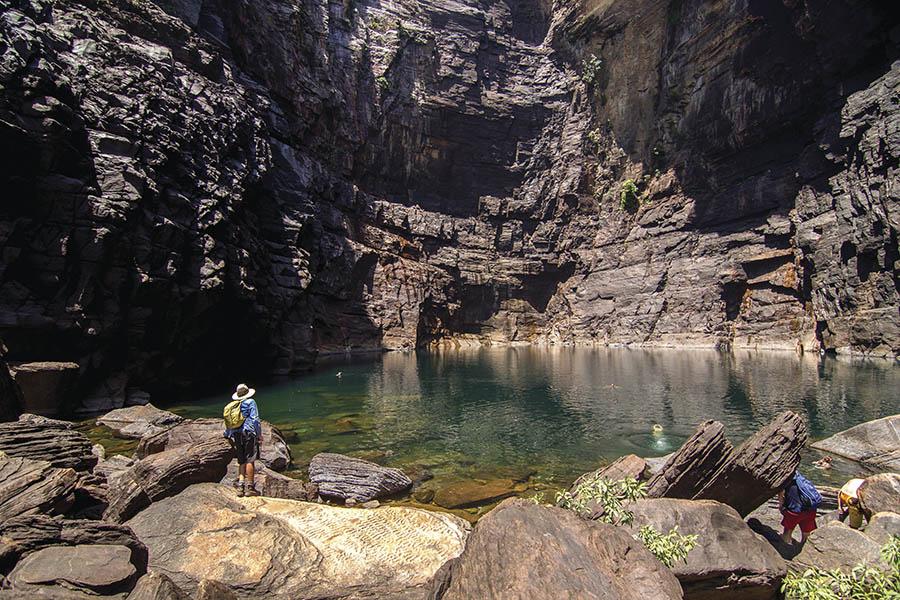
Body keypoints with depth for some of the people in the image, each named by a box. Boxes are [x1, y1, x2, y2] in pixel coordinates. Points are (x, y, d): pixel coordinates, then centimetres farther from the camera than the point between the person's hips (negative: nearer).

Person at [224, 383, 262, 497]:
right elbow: (255, 419, -8)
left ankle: (240, 486, 9)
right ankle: (249, 487, -1)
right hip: (249, 433, -6)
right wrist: (259, 434, -5)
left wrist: (227, 434, 30)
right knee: (250, 460, -3)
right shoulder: (251, 402, -3)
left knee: (241, 461, 13)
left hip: (237, 435, 6)